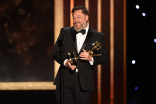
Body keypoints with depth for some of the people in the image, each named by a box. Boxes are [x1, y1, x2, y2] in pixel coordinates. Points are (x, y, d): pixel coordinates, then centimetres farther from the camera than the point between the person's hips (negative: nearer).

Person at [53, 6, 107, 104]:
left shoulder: (98, 36, 8)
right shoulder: (65, 32, 12)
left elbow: (104, 57, 7)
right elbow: (56, 52, 9)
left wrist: (91, 58, -13)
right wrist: (65, 62, -10)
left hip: (85, 83, -1)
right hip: (65, 80, 1)